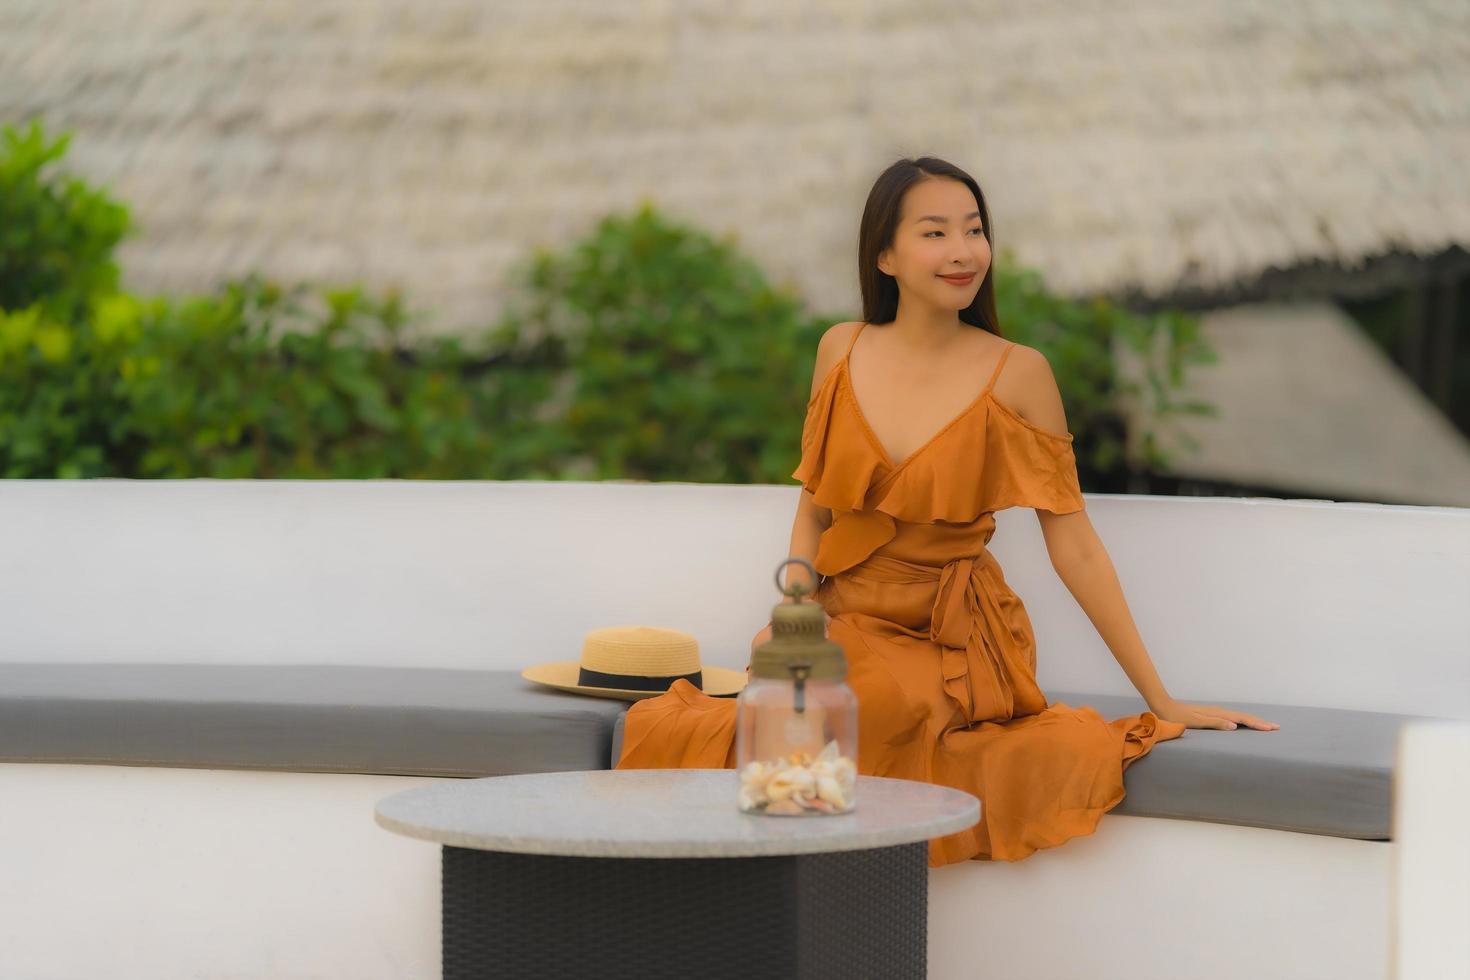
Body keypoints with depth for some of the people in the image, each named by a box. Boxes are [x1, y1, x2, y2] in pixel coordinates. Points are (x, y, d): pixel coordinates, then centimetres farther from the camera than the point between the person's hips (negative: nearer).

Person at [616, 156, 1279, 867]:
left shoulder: (1017, 373, -6)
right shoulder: (843, 350, 4)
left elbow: (1072, 542, -4)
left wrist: (1160, 702, -6)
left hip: (954, 642, -2)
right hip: (847, 627, 3)